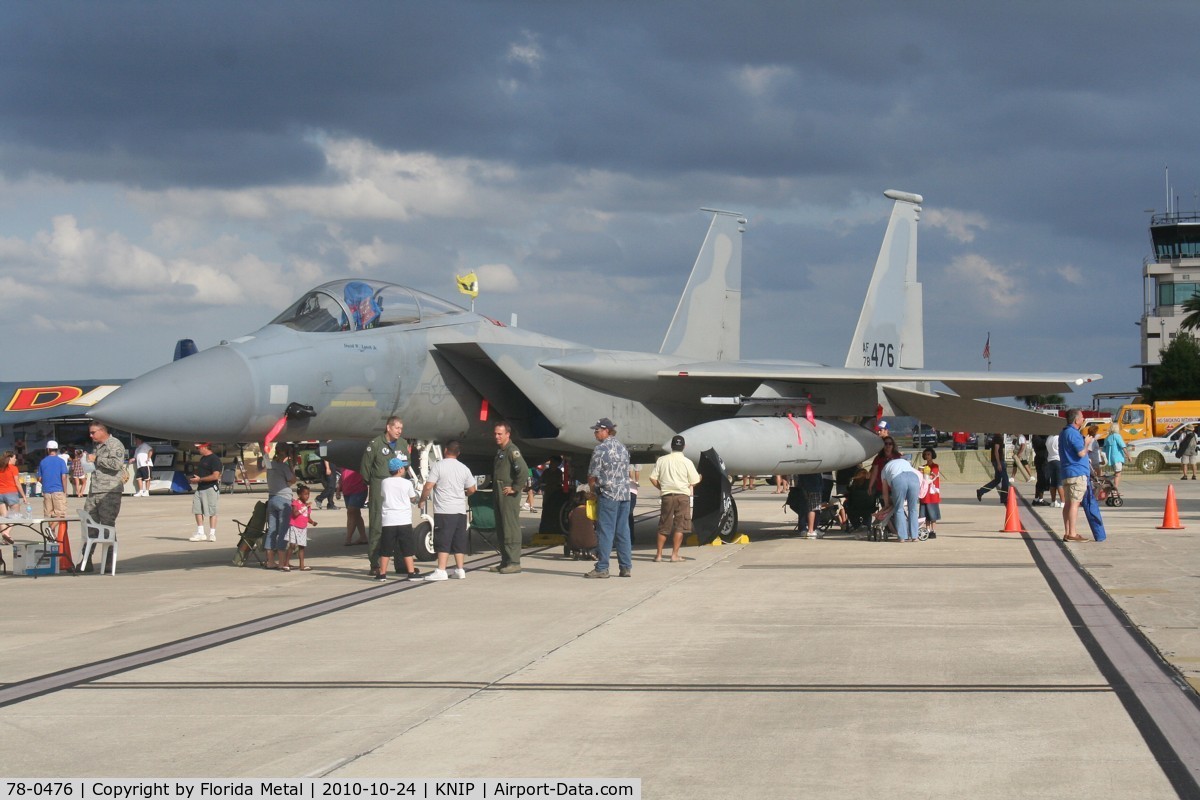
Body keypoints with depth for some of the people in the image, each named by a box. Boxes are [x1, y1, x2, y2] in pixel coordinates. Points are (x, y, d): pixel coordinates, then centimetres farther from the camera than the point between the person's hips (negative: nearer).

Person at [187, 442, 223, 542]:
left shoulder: (214, 459, -13)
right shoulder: (203, 458, 16)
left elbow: (215, 476, -21)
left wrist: (199, 479, -17)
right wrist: (195, 479, 7)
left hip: (210, 488, -9)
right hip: (200, 488, 9)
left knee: (211, 512, -2)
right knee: (197, 510, 6)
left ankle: (212, 534, 4)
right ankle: (200, 533, 12)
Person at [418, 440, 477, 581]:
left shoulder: (439, 466, -8)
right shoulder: (464, 468, 8)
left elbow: (428, 486, -12)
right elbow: (471, 490, 12)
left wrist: (422, 500, 4)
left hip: (444, 511, -5)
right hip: (460, 510, 5)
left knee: (443, 541, -6)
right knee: (459, 541, 12)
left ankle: (441, 571, -12)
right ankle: (460, 569, 13)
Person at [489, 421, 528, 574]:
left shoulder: (512, 451, -12)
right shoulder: (499, 451, 18)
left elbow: (524, 470, -24)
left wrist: (515, 488, -19)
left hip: (509, 495, -10)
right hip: (498, 495, 10)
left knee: (511, 528, -9)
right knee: (500, 529, 12)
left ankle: (514, 562, -9)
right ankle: (505, 561, 17)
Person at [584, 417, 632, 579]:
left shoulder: (601, 449, -9)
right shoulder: (622, 448, 13)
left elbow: (592, 475, -8)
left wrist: (593, 491, 9)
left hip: (608, 495, -7)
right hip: (624, 494, 7)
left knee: (605, 532, -5)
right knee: (623, 531, 8)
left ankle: (602, 568, -5)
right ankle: (626, 567, 8)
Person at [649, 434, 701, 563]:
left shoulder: (662, 460, 1)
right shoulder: (686, 462, -5)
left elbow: (653, 478, 1)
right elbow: (694, 482, -1)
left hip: (667, 495, 2)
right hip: (683, 495, -2)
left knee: (663, 526, 10)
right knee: (679, 526, 3)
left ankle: (659, 554, 12)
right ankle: (675, 554, 0)